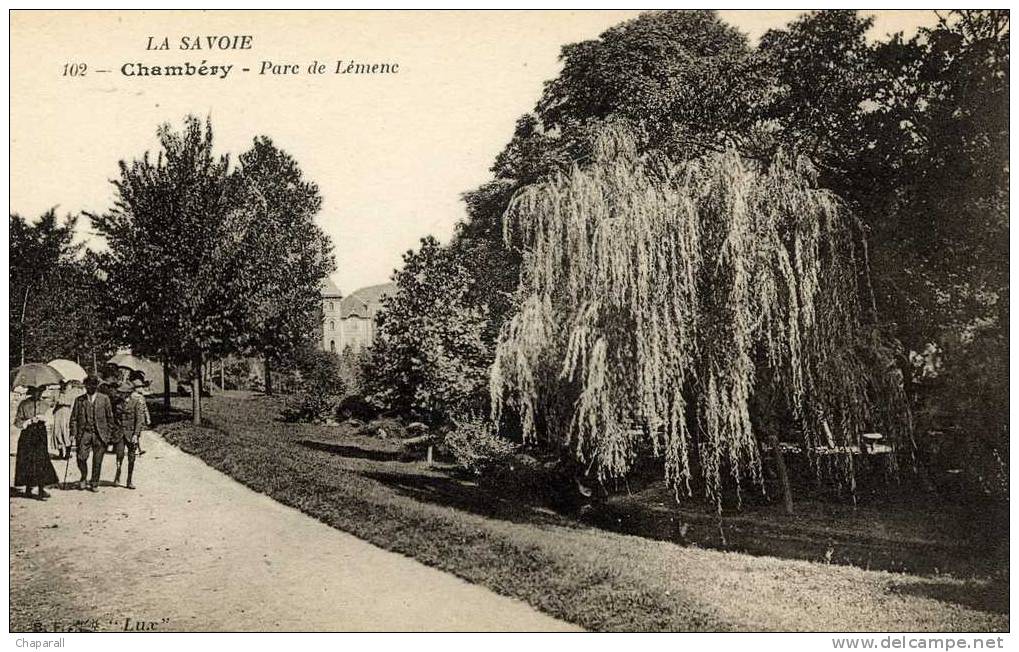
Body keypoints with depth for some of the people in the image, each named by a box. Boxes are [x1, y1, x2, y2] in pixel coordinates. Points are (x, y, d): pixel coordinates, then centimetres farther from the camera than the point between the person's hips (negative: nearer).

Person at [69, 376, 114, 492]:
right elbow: (74, 418, 8)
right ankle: (84, 478, 17)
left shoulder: (104, 399, 5)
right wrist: (73, 433, -1)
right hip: (84, 432, 1)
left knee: (97, 460, 3)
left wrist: (110, 433, 3)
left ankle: (94, 483, 16)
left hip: (100, 434, -1)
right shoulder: (79, 400, 7)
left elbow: (110, 417, 6)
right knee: (81, 457, -9)